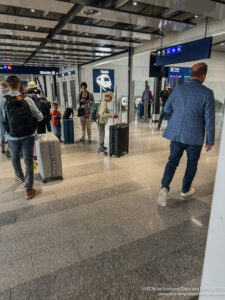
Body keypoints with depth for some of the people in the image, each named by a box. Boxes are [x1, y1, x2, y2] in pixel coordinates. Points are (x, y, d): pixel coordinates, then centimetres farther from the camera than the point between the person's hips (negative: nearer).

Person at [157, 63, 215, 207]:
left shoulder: (178, 89, -1)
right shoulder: (207, 93, -11)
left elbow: (167, 109, 10)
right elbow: (209, 120, -10)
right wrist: (210, 141, -1)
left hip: (176, 134, 3)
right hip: (195, 137, -2)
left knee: (173, 161, 14)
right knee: (192, 163, 17)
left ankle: (165, 187, -4)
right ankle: (185, 191, 31)